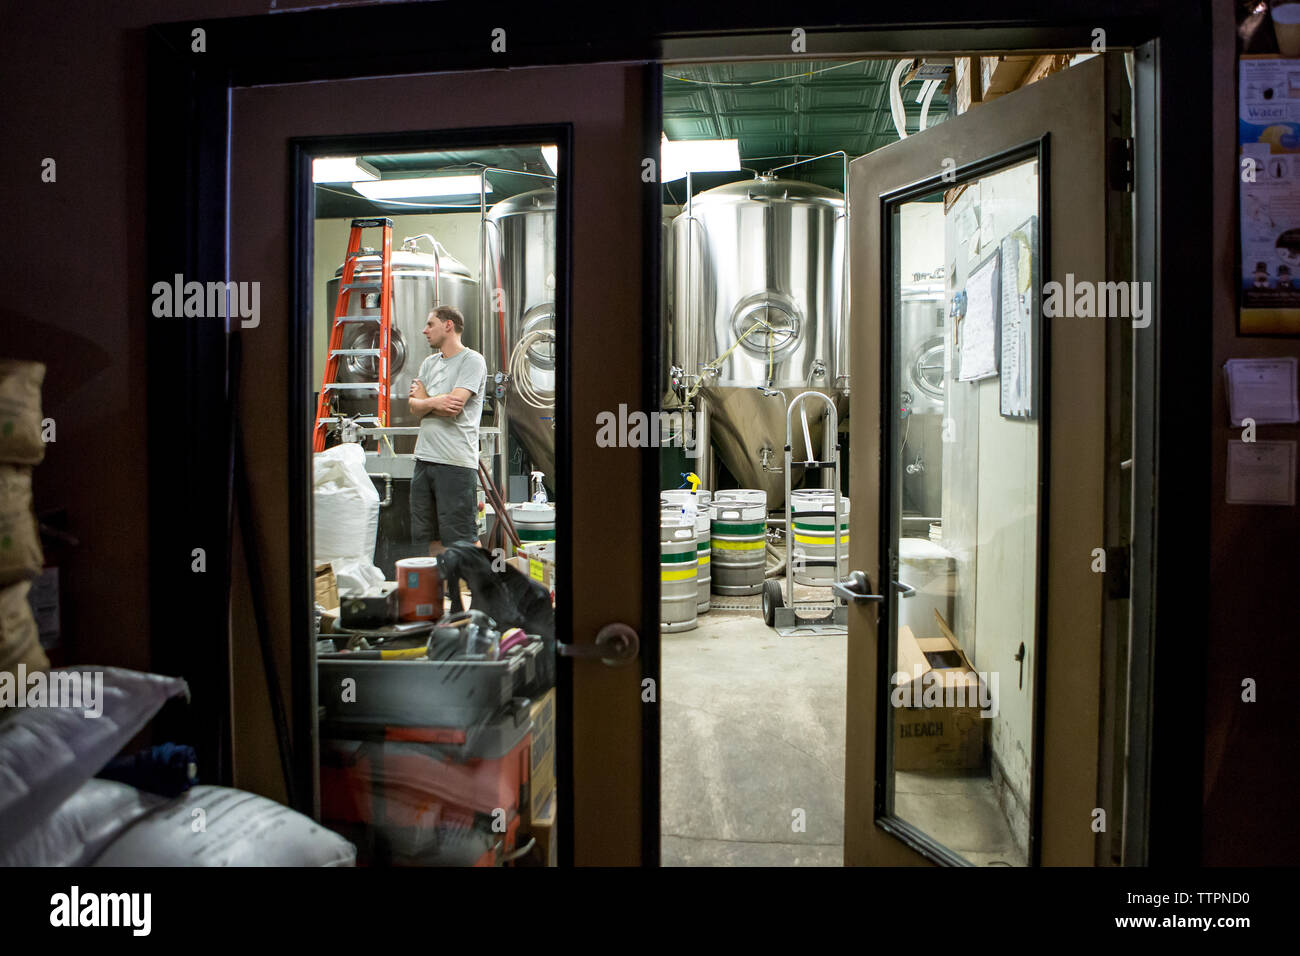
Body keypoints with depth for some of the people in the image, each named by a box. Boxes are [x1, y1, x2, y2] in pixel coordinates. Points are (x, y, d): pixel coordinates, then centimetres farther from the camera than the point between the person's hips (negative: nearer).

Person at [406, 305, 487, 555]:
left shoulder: (472, 361, -4)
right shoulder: (429, 363, 19)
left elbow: (452, 408, -14)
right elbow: (415, 407, 9)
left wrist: (423, 399, 1)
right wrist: (435, 403, -10)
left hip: (456, 462, -7)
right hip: (424, 458, 8)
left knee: (462, 539, -7)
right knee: (428, 537, 11)